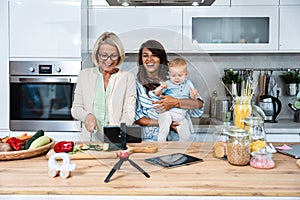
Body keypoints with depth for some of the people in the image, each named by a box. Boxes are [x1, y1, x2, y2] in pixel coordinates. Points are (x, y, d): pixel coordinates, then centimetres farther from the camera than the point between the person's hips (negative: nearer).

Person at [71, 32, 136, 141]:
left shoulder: (128, 77, 6)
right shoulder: (85, 75, 11)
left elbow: (129, 113, -1)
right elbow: (76, 108, 13)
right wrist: (88, 115, -8)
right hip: (90, 139, 2)